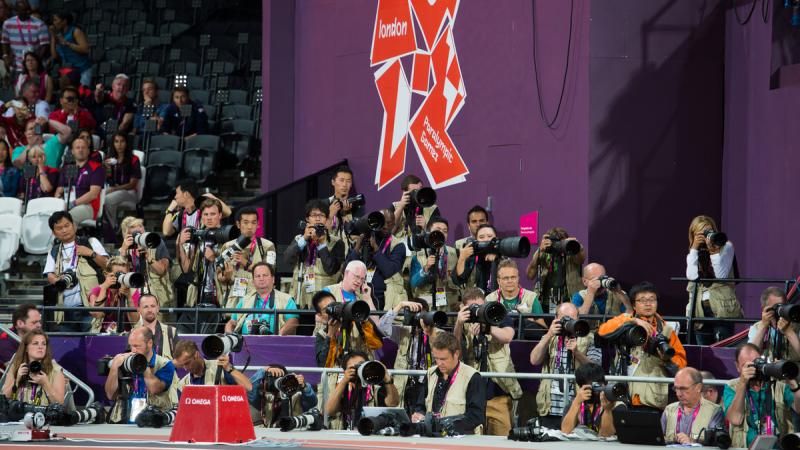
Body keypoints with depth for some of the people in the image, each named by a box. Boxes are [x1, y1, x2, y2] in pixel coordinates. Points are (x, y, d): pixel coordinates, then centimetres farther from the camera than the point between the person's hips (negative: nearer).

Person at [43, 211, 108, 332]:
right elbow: (49, 275, 9)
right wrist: (59, 280, -13)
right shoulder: (54, 252, 21)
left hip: (89, 305, -3)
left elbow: (107, 265, 7)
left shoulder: (90, 242, 13)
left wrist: (91, 254, -9)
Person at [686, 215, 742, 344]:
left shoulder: (726, 247, 4)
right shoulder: (693, 254, 15)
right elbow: (692, 276, -6)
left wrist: (713, 250, -14)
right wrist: (695, 249, -6)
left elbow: (721, 275, -9)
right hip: (700, 310, 4)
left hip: (722, 309, -4)